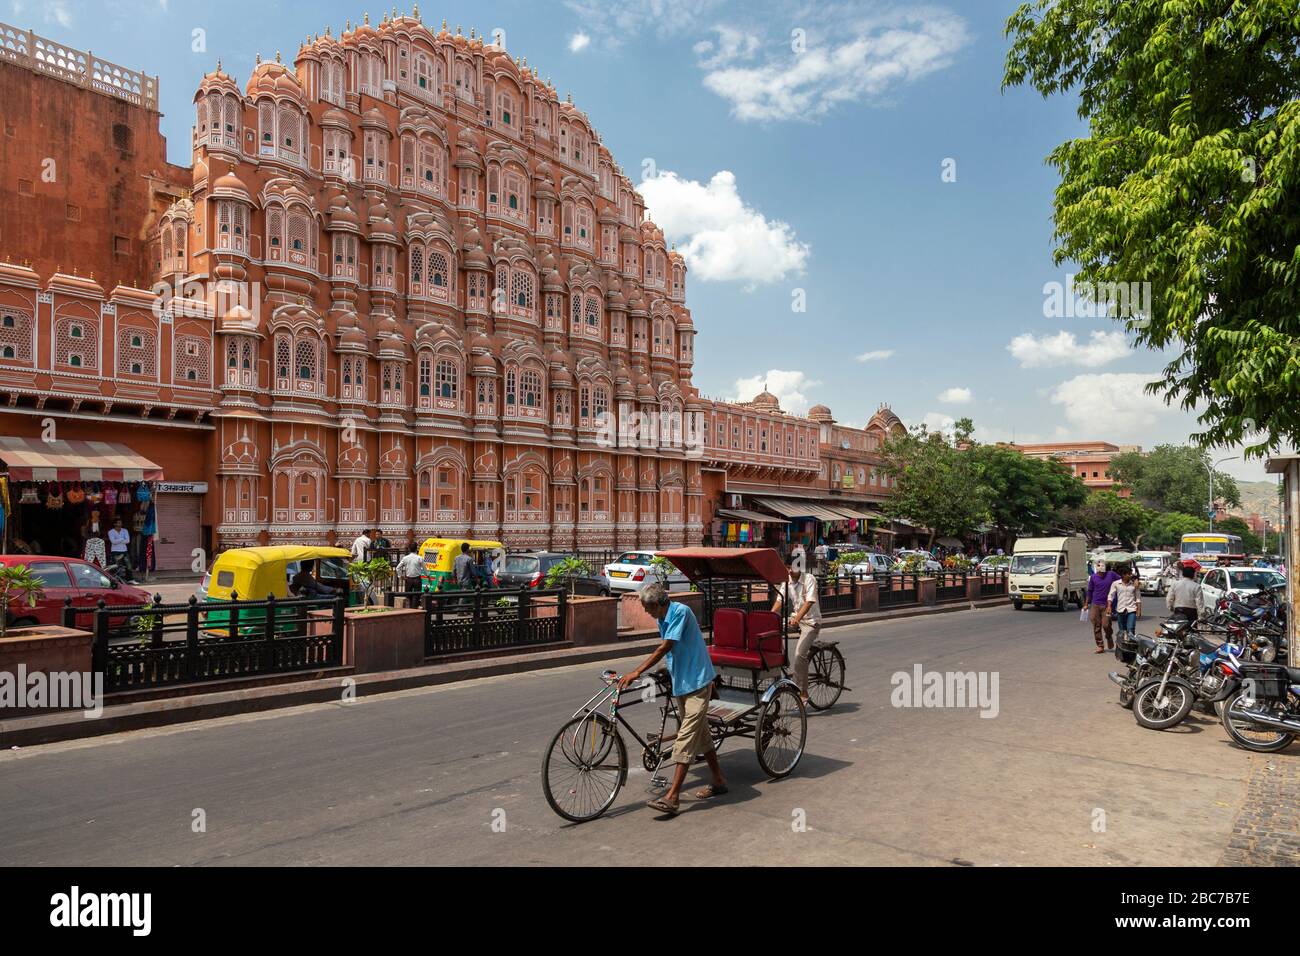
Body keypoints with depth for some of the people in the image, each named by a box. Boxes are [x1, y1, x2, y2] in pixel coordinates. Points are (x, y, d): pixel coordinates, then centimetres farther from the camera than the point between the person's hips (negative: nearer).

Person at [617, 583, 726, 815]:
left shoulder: (681, 612, -19)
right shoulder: (663, 619, 9)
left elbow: (664, 649, -24)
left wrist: (636, 672, -25)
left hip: (696, 683, -9)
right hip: (680, 683, 9)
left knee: (687, 737, -12)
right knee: (699, 733, 16)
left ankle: (672, 797, -15)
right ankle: (719, 781, 29)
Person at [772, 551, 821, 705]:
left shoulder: (809, 579, -14)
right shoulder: (787, 581, 3)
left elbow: (809, 601, -26)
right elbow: (779, 601, -3)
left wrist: (797, 618, -40)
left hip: (811, 620, -7)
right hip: (794, 619, 7)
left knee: (799, 654, -22)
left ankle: (803, 693, -13)